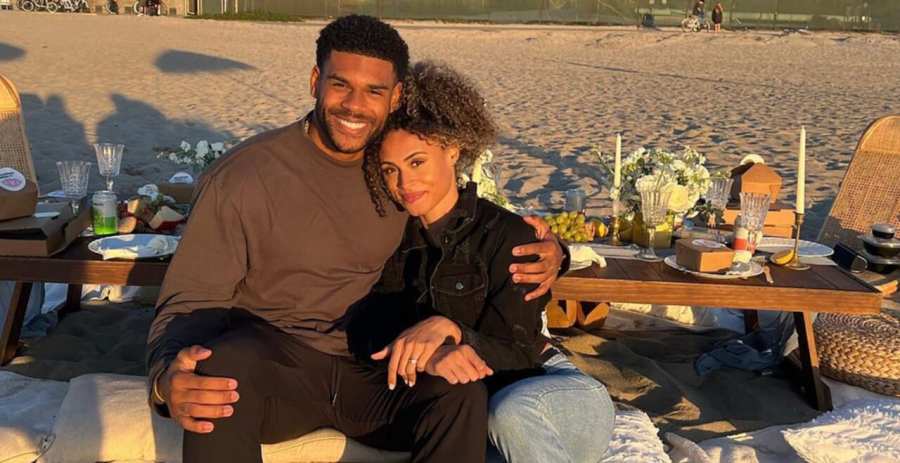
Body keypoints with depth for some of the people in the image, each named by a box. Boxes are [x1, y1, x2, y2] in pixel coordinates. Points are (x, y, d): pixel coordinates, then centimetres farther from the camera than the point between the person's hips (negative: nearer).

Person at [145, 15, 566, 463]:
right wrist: (169, 377, -32)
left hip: (370, 372, 3)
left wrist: (543, 254, -5)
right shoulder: (243, 176, -8)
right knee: (222, 366, -37)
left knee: (462, 392, -28)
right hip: (268, 366, -2)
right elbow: (190, 301, -9)